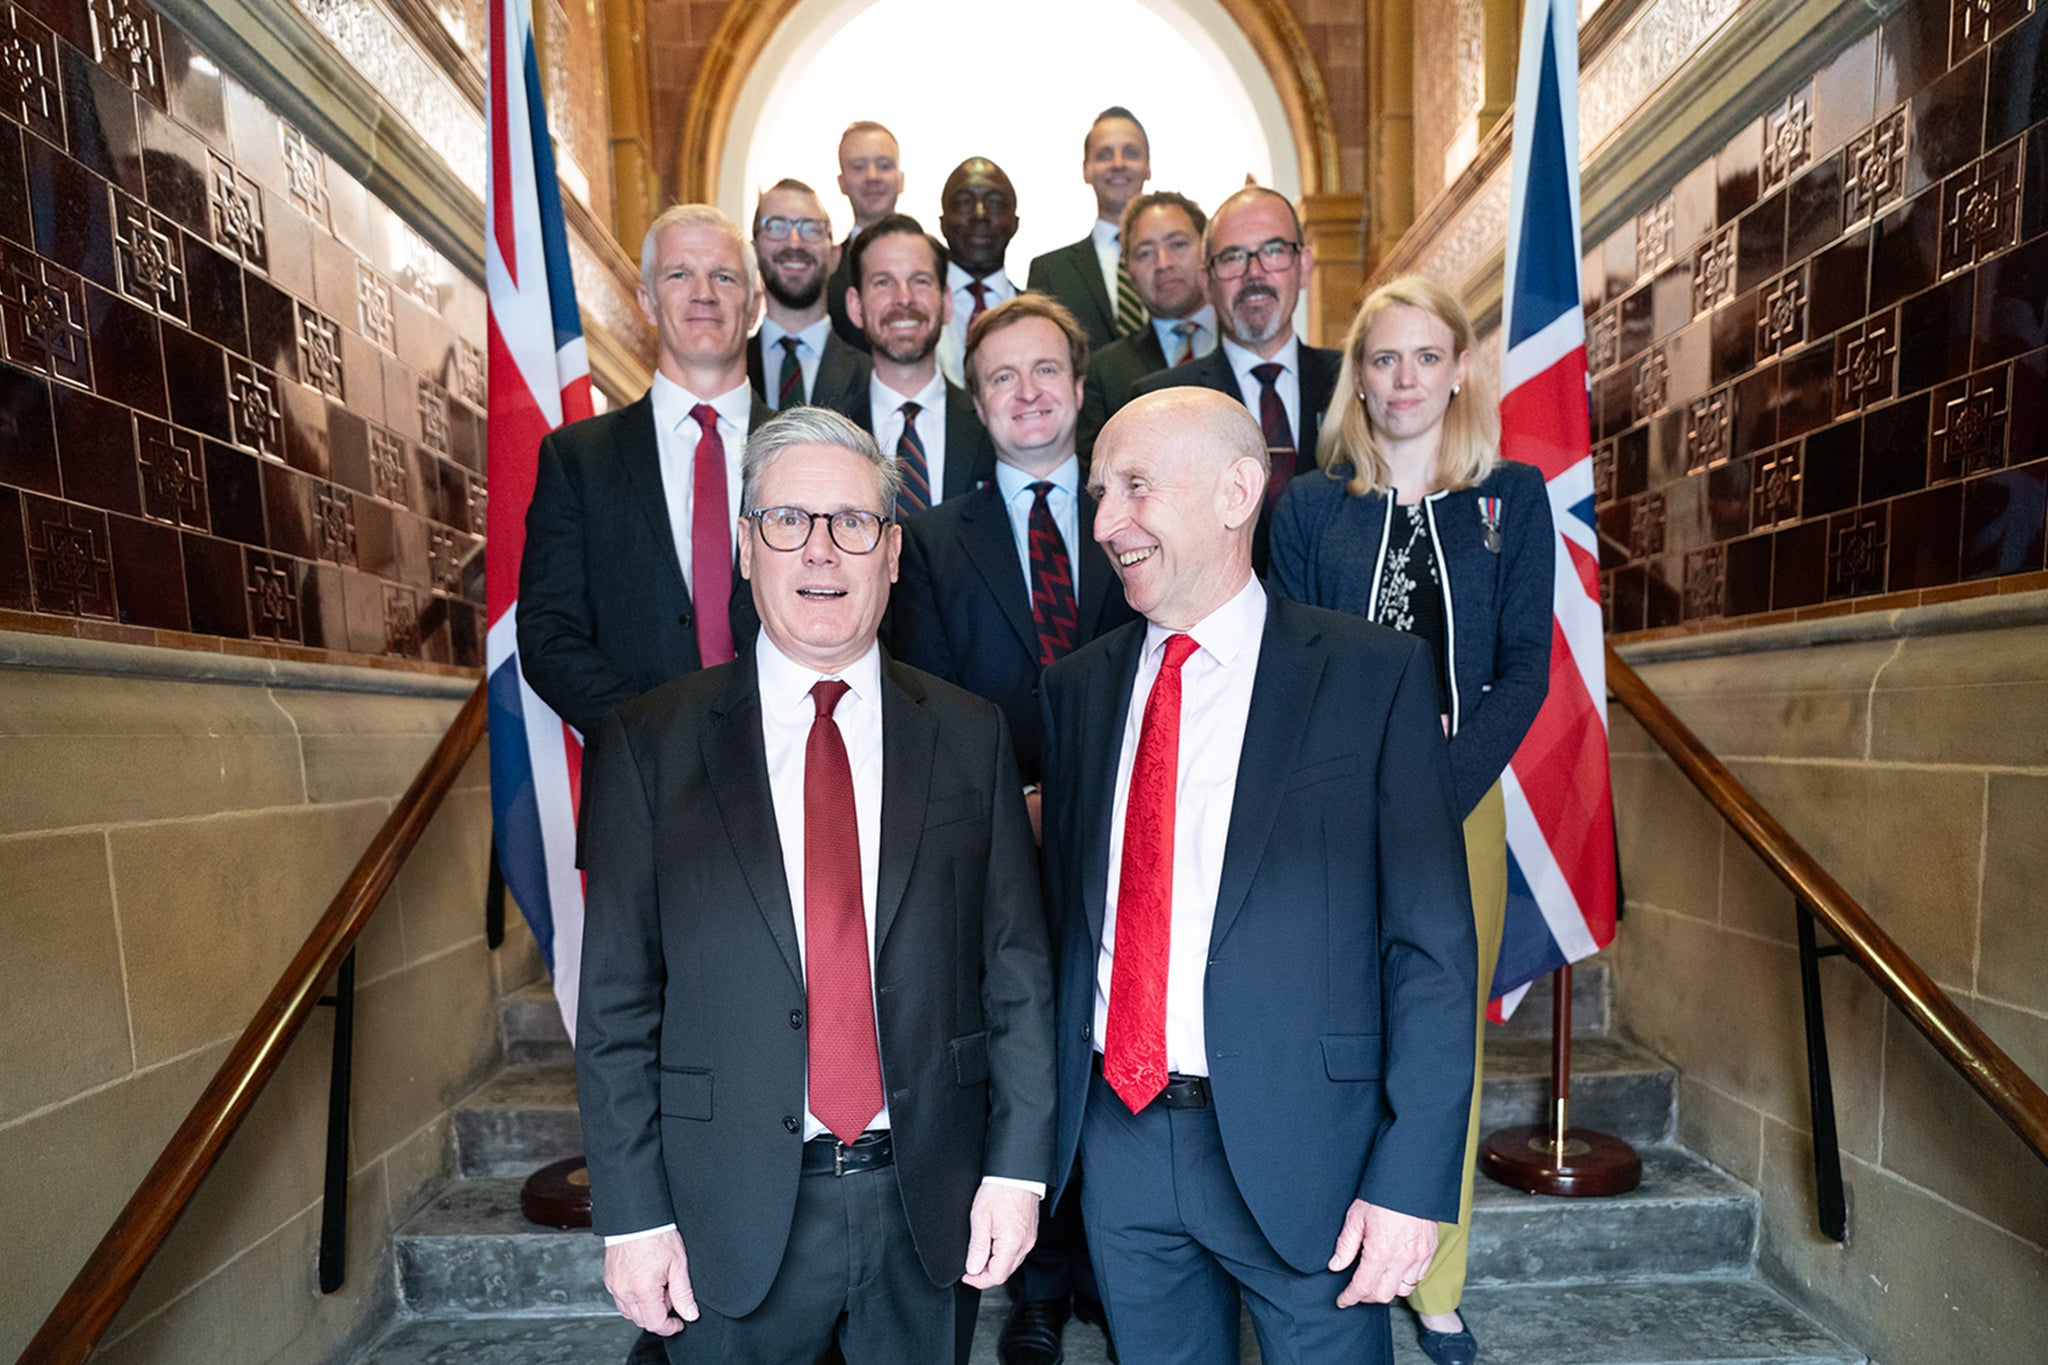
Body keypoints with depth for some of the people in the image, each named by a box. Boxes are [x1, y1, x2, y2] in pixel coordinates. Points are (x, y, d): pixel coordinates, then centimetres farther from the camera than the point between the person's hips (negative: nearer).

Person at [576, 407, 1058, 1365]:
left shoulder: (970, 737, -2)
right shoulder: (647, 743, -6)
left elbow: (1017, 971, -1)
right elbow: (617, 1000, -4)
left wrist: (1017, 1169, -3)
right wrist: (633, 1215, -4)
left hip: (930, 1206, 1)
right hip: (731, 1218, -1)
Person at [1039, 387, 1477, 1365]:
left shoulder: (1374, 673, -9)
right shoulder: (1078, 688, 4)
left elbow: (1433, 944, -9)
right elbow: (1062, 915, 6)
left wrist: (1410, 1179, -11)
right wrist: (1050, 1131, 4)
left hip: (1300, 1148, -3)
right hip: (1116, 1135, 4)